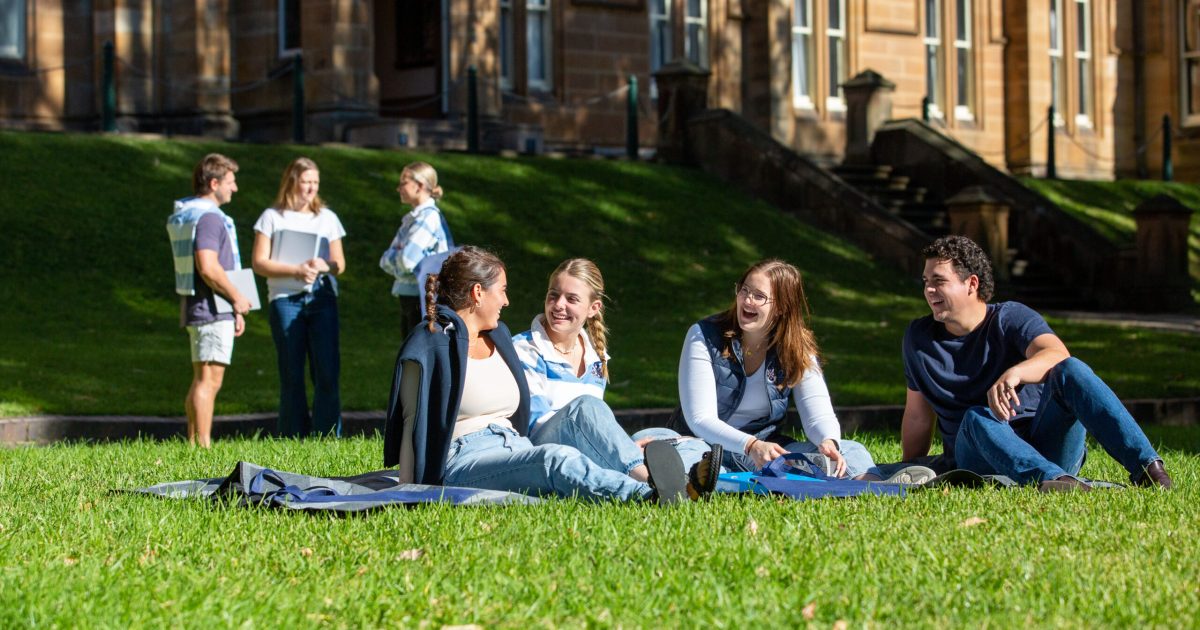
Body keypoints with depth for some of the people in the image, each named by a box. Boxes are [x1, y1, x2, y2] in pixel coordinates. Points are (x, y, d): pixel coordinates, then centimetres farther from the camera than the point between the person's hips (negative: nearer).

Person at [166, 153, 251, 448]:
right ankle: (204, 445, -10)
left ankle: (194, 443, 18)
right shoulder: (208, 217, -16)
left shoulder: (183, 216, 17)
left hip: (195, 309, 10)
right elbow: (208, 267, -26)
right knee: (209, 380, -9)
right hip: (212, 310, -10)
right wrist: (237, 297, -13)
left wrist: (233, 305, 20)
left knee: (201, 380, 14)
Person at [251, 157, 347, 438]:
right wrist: (296, 270, -14)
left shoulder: (327, 217, 15)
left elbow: (340, 264, 13)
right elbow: (259, 263, 0)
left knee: (327, 371, -5)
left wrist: (324, 266, -10)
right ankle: (294, 439, 6)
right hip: (285, 299, -2)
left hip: (322, 298, 2)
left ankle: (327, 436, 0)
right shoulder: (272, 217, 6)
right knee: (291, 375, 0)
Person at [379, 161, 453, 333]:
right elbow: (386, 260, 13)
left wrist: (392, 257, -2)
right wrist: (396, 258, -8)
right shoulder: (412, 218, 14)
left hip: (423, 299, -9)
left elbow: (407, 259, -23)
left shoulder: (429, 217, -14)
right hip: (410, 297, 9)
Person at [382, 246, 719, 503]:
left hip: (512, 454, 7)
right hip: (462, 462, -7)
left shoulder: (498, 337, 22)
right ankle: (651, 496, -57)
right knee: (556, 459, -35)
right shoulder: (431, 345, -3)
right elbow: (415, 424, -5)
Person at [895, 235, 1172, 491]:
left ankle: (1146, 465, -44)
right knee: (977, 418, -35)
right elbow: (917, 416, 18)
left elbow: (1057, 354, -22)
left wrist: (1014, 373, -42)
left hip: (1048, 445, -1)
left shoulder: (1011, 318, 0)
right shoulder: (919, 338, 10)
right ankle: (1052, 478, -63)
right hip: (978, 455, 1)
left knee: (1071, 370, -28)